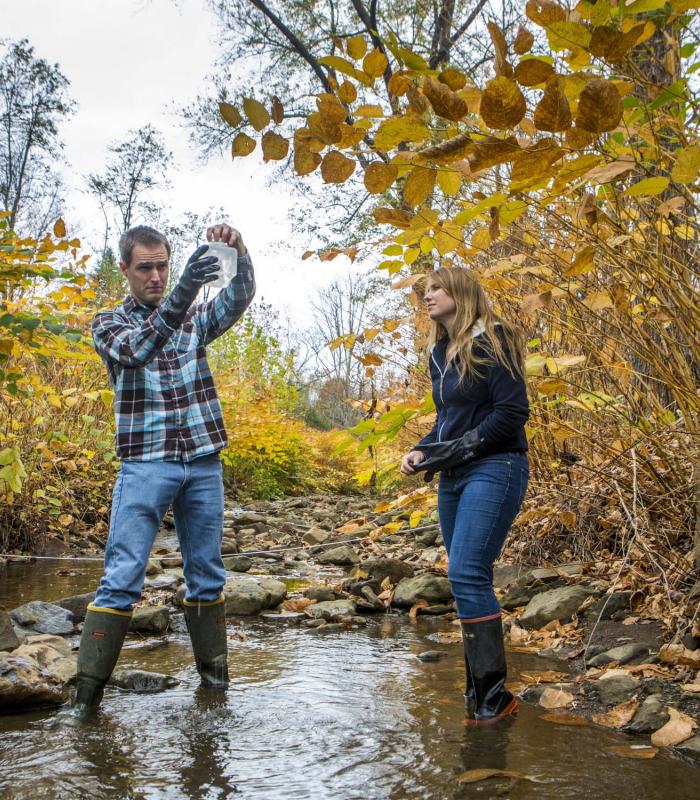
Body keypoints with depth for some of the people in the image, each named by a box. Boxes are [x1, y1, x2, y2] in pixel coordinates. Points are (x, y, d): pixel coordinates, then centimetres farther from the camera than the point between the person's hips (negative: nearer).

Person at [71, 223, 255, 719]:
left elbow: (240, 297, -4)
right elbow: (135, 351, -17)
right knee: (122, 579, -7)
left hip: (203, 462, 3)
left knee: (207, 575, 8)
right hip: (145, 463, -3)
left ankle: (214, 674, 18)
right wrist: (181, 294, -32)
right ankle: (89, 688, -3)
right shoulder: (109, 324, 5)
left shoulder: (195, 318, 14)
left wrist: (238, 251, -26)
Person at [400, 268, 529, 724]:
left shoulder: (490, 343, -9)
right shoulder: (440, 354, 16)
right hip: (453, 478, 9)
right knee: (469, 581, 8)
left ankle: (493, 695, -13)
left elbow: (513, 410, -16)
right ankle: (478, 688, 16)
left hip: (493, 470, -9)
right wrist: (423, 451, 4)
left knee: (467, 575, -18)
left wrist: (459, 448, -16)